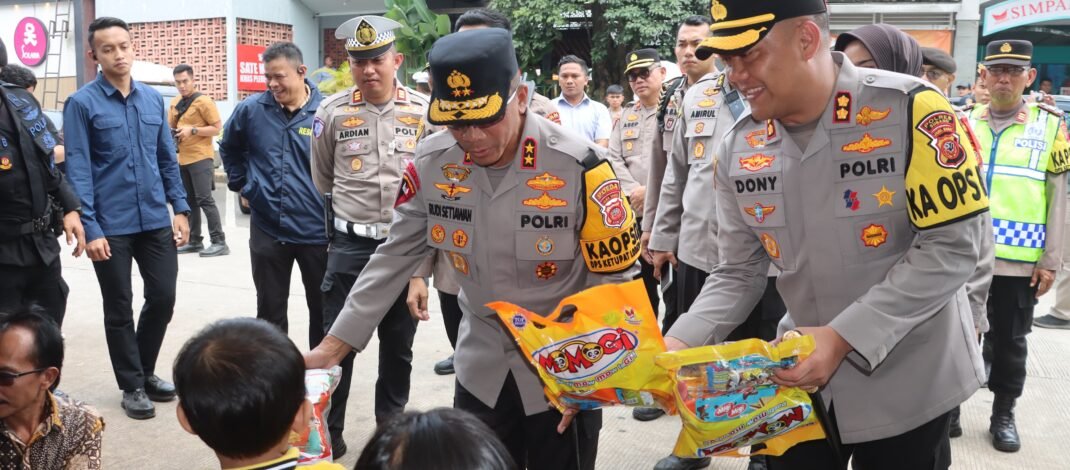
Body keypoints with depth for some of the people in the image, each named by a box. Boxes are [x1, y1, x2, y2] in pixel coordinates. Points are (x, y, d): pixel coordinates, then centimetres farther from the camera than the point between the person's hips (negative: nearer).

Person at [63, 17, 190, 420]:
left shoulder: (153, 99, 6)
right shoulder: (82, 103, -8)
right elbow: (77, 170, -11)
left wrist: (180, 208, 7)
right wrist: (89, 228, -15)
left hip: (156, 220, 4)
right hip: (111, 226, -4)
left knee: (163, 298, 10)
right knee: (119, 309, 9)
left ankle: (145, 371, 32)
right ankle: (132, 386, 24)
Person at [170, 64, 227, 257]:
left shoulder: (203, 101, -8)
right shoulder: (174, 103, 13)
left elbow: (217, 128, -11)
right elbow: (170, 126, 25)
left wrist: (192, 130, -20)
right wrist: (171, 133, 1)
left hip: (201, 158, -8)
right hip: (183, 159, 8)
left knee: (205, 200, -12)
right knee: (189, 201, 10)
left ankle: (219, 242, -10)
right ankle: (194, 241, 17)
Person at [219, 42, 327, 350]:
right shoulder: (251, 109, -1)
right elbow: (229, 148, 19)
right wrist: (242, 184, 10)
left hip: (317, 231, -2)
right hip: (266, 229, 2)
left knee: (324, 310, 11)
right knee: (270, 311, 13)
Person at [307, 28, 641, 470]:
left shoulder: (580, 167, -21)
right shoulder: (433, 163, -10)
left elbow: (615, 278, -12)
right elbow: (394, 258, -1)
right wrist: (333, 345, -2)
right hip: (481, 370, 3)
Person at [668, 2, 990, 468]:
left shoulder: (910, 110, -20)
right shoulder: (738, 147, -5)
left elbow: (952, 247, -18)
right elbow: (737, 273, 1)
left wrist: (844, 337, -24)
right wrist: (679, 344, -15)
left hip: (905, 381, -4)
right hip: (799, 377, 4)